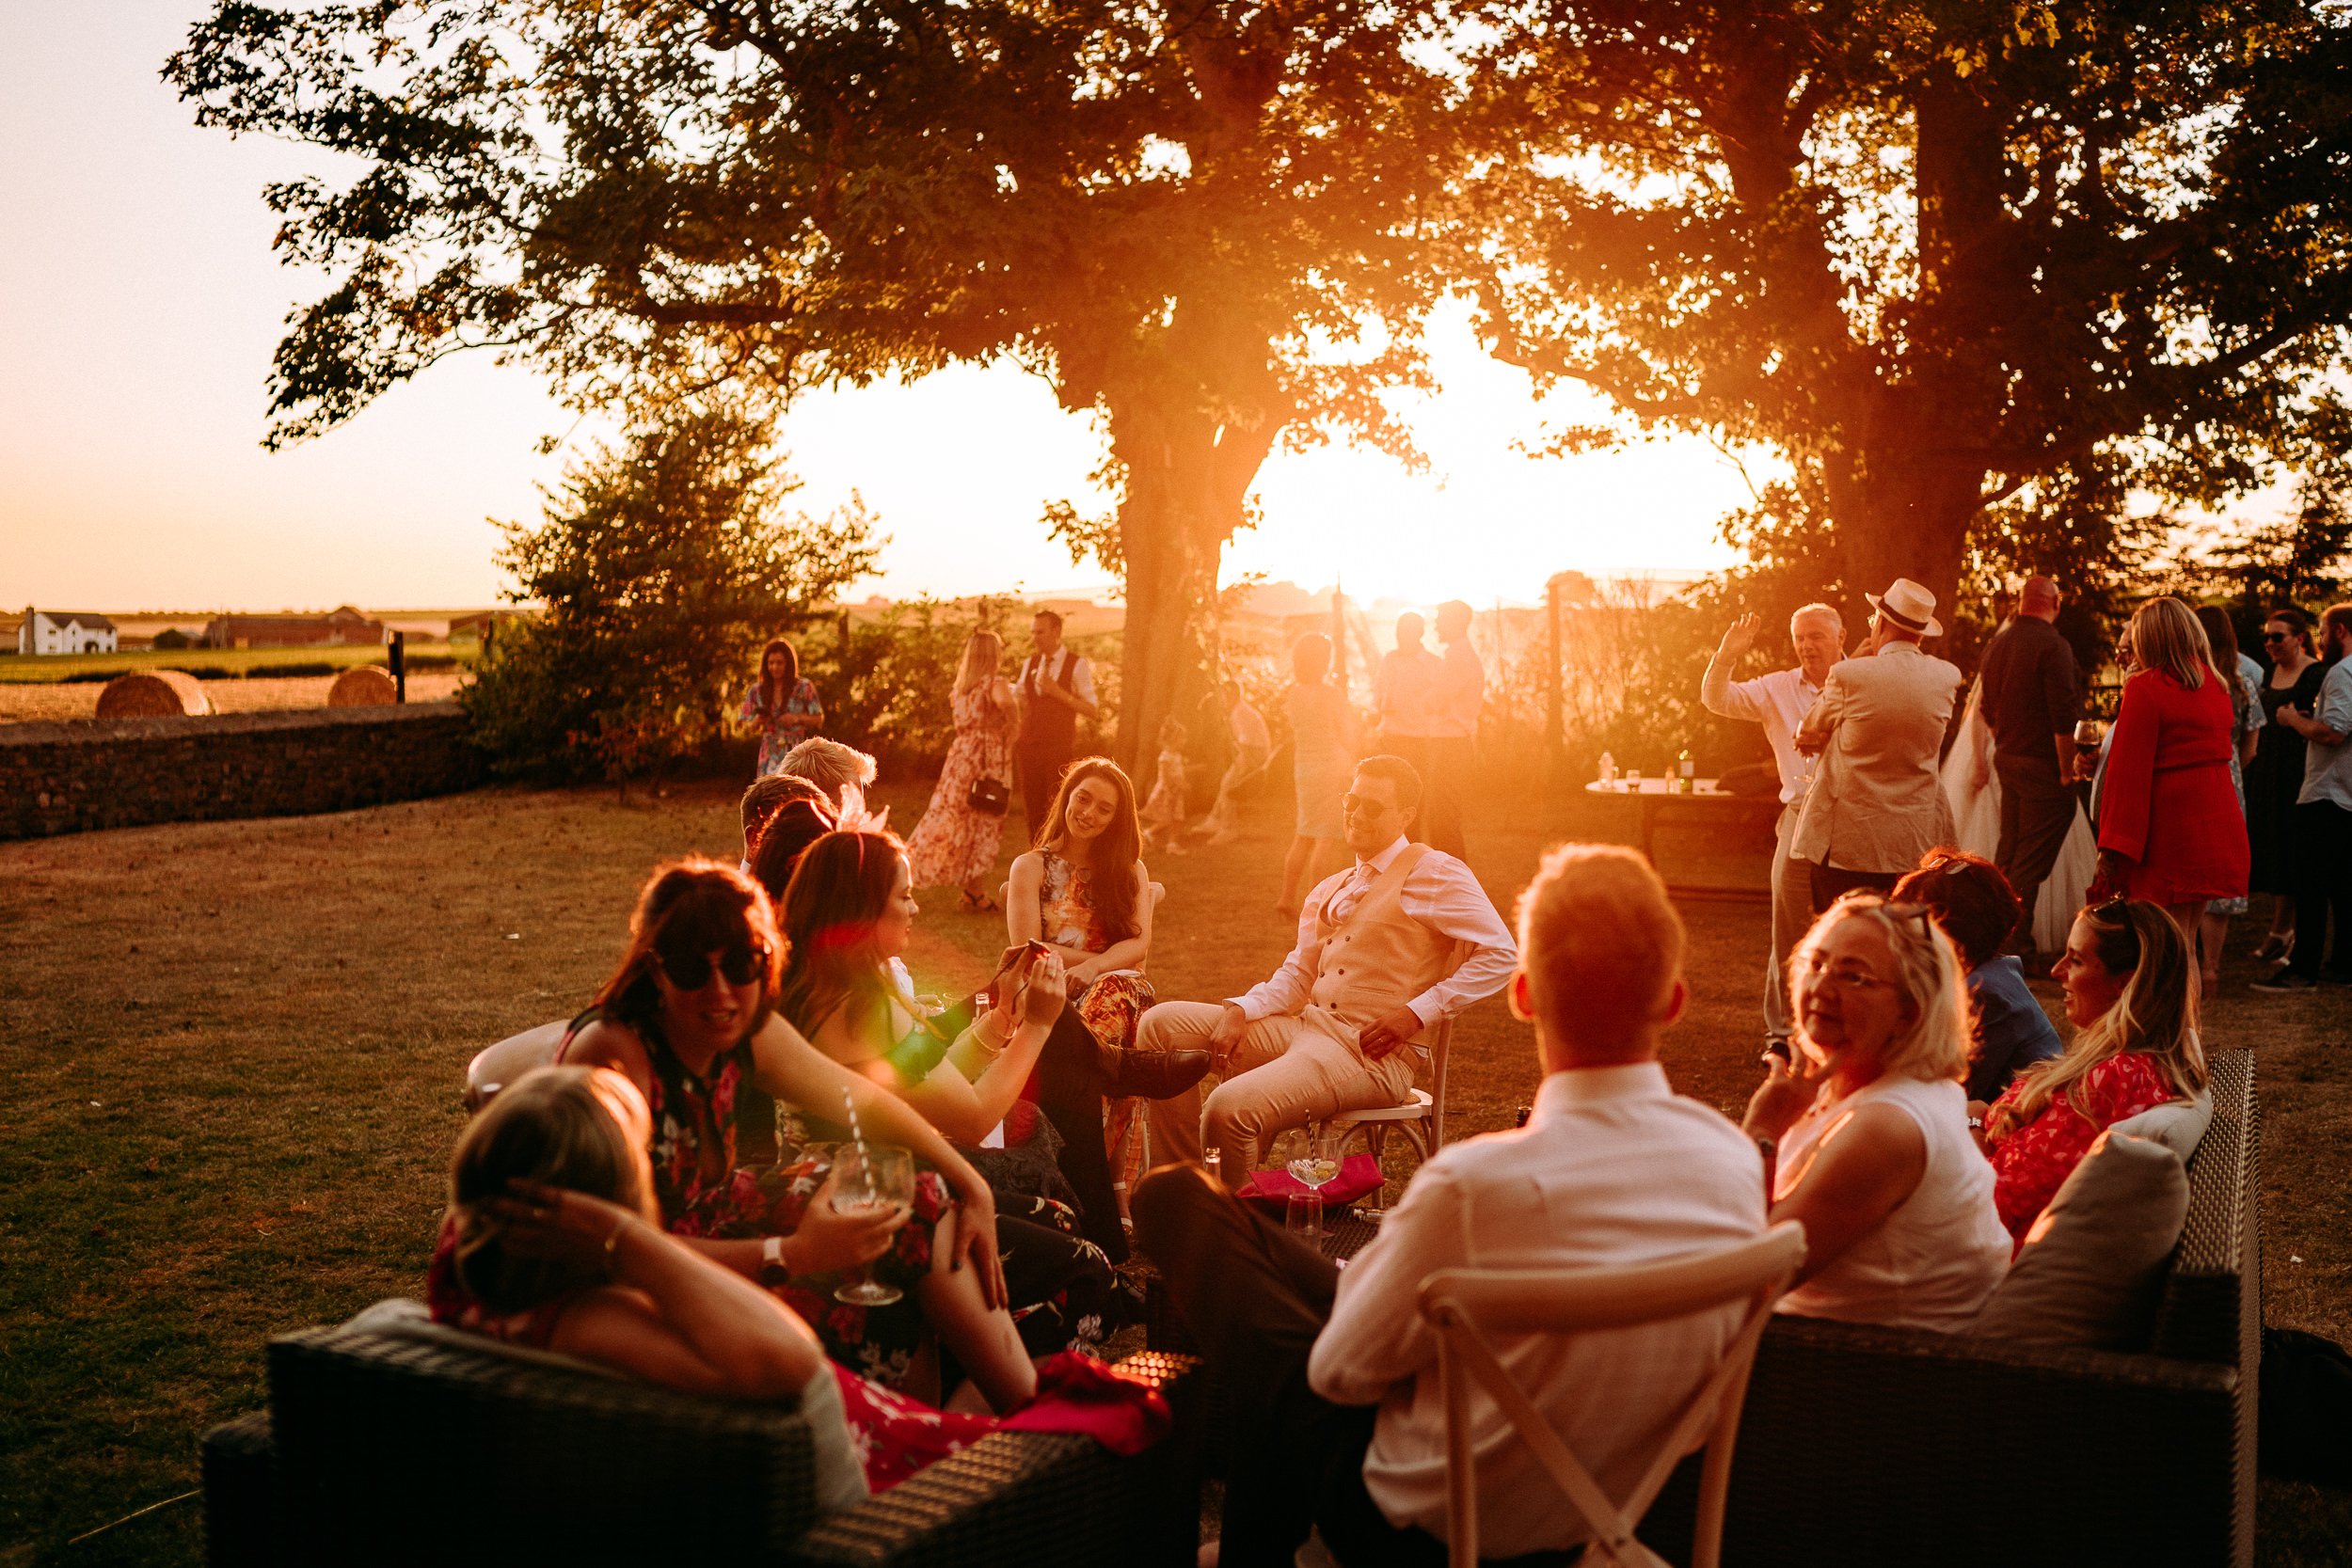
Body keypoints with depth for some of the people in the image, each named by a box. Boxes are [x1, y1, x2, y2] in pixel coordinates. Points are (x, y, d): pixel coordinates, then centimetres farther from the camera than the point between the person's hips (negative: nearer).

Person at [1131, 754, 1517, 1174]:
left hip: (1372, 1053, -8)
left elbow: (1499, 952, -10)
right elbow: (1297, 975, 18)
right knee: (1163, 1024, -1)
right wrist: (1241, 1010, -2)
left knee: (1229, 1109, -29)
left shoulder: (1432, 872, -3)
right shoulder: (1329, 891, 22)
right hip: (1304, 1027, 9)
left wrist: (1417, 1012, -15)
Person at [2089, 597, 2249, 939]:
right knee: (2187, 939, 15)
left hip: (2169, 828, -7)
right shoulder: (2216, 685, 11)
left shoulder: (2145, 689, -11)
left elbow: (2128, 770, -14)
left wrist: (2113, 845, -13)